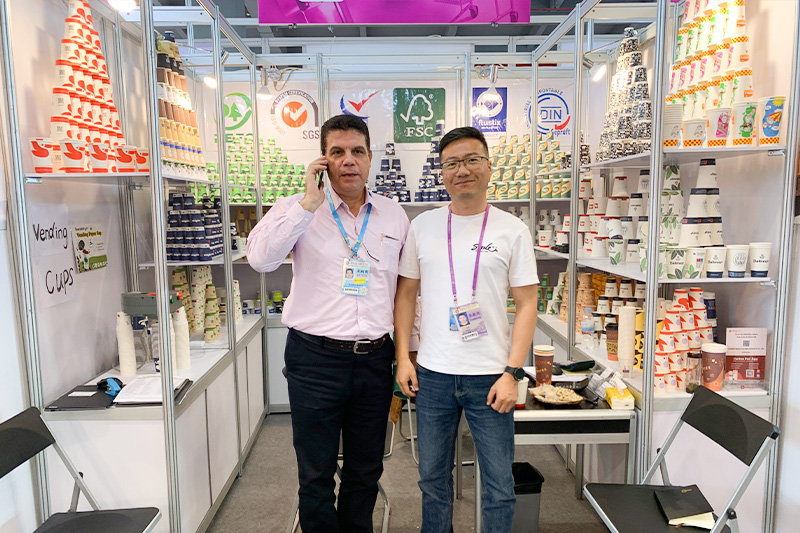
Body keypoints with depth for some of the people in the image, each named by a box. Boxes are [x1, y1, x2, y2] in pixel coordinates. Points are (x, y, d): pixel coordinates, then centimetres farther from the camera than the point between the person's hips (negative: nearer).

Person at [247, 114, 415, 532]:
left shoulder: (394, 215, 7)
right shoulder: (298, 209, -1)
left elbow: (405, 288, 12)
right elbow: (261, 258, -19)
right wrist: (310, 203, -20)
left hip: (375, 358, 3)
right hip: (315, 359, -2)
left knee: (366, 473, 18)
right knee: (316, 475, 11)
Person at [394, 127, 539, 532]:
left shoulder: (512, 230, -2)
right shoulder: (423, 226, 4)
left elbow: (526, 304, -2)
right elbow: (406, 293, 8)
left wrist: (512, 373, -9)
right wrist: (402, 357, 2)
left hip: (490, 376, -2)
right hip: (432, 375, 2)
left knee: (499, 486, 9)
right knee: (433, 478, 17)